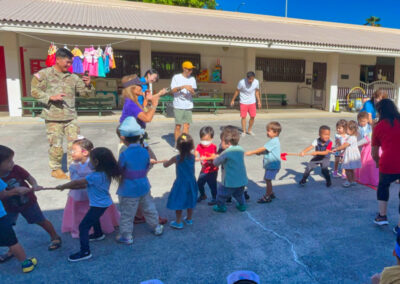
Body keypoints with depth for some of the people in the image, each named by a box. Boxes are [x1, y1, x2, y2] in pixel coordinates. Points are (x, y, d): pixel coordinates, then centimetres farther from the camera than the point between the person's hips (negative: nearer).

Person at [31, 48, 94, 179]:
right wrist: (51, 97, -17)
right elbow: (35, 91, -4)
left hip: (70, 117, 4)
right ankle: (56, 169, 22)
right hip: (53, 118, -3)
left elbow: (85, 92, 12)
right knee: (56, 145, 3)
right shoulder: (44, 74, -1)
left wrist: (88, 85, -8)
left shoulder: (73, 77, 8)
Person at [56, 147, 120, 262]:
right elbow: (87, 184, 4)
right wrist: (70, 186, 0)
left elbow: (78, 182, -20)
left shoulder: (95, 176, -29)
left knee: (83, 226, -4)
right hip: (103, 202, 10)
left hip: (98, 205, -10)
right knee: (94, 218, 35)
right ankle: (98, 234, 56)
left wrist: (63, 186, -5)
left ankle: (85, 252, -1)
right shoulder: (106, 173, -2)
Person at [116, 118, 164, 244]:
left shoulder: (124, 155, -21)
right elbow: (147, 168, 3)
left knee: (127, 214, 11)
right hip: (144, 186, 5)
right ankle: (157, 227, 38)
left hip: (128, 190, -5)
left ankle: (126, 236, 25)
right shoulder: (145, 152, -8)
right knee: (149, 208, 23)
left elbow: (119, 171, -10)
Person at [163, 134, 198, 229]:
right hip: (191, 182, 4)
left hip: (180, 183, -4)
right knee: (190, 201, 20)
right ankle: (189, 219, 35)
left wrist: (165, 161, 15)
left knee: (178, 203, 10)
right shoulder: (193, 157, -11)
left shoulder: (176, 158, -19)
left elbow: (165, 165, -4)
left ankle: (178, 222, 18)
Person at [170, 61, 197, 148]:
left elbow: (193, 92, 14)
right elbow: (173, 90, -8)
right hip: (178, 106, -4)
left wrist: (192, 91, -10)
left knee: (187, 125, 2)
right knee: (178, 126, 0)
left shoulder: (192, 79, 11)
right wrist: (183, 87, -20)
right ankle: (177, 145, 12)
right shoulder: (176, 77, -1)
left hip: (188, 106, 4)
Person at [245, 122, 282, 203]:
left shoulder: (274, 141, -18)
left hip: (273, 165, -10)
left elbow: (263, 149, -21)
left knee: (268, 180, -7)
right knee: (267, 179, 18)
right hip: (270, 165, 10)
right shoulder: (273, 141, 13)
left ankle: (267, 197, 1)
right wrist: (259, 153, -1)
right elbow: (266, 151, 17)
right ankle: (271, 193, 31)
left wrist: (251, 152, -18)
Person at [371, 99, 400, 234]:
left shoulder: (379, 126, 8)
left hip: (388, 164, -1)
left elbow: (374, 153, 15)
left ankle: (382, 216, 29)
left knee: (383, 185, 27)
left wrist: (378, 162, 35)